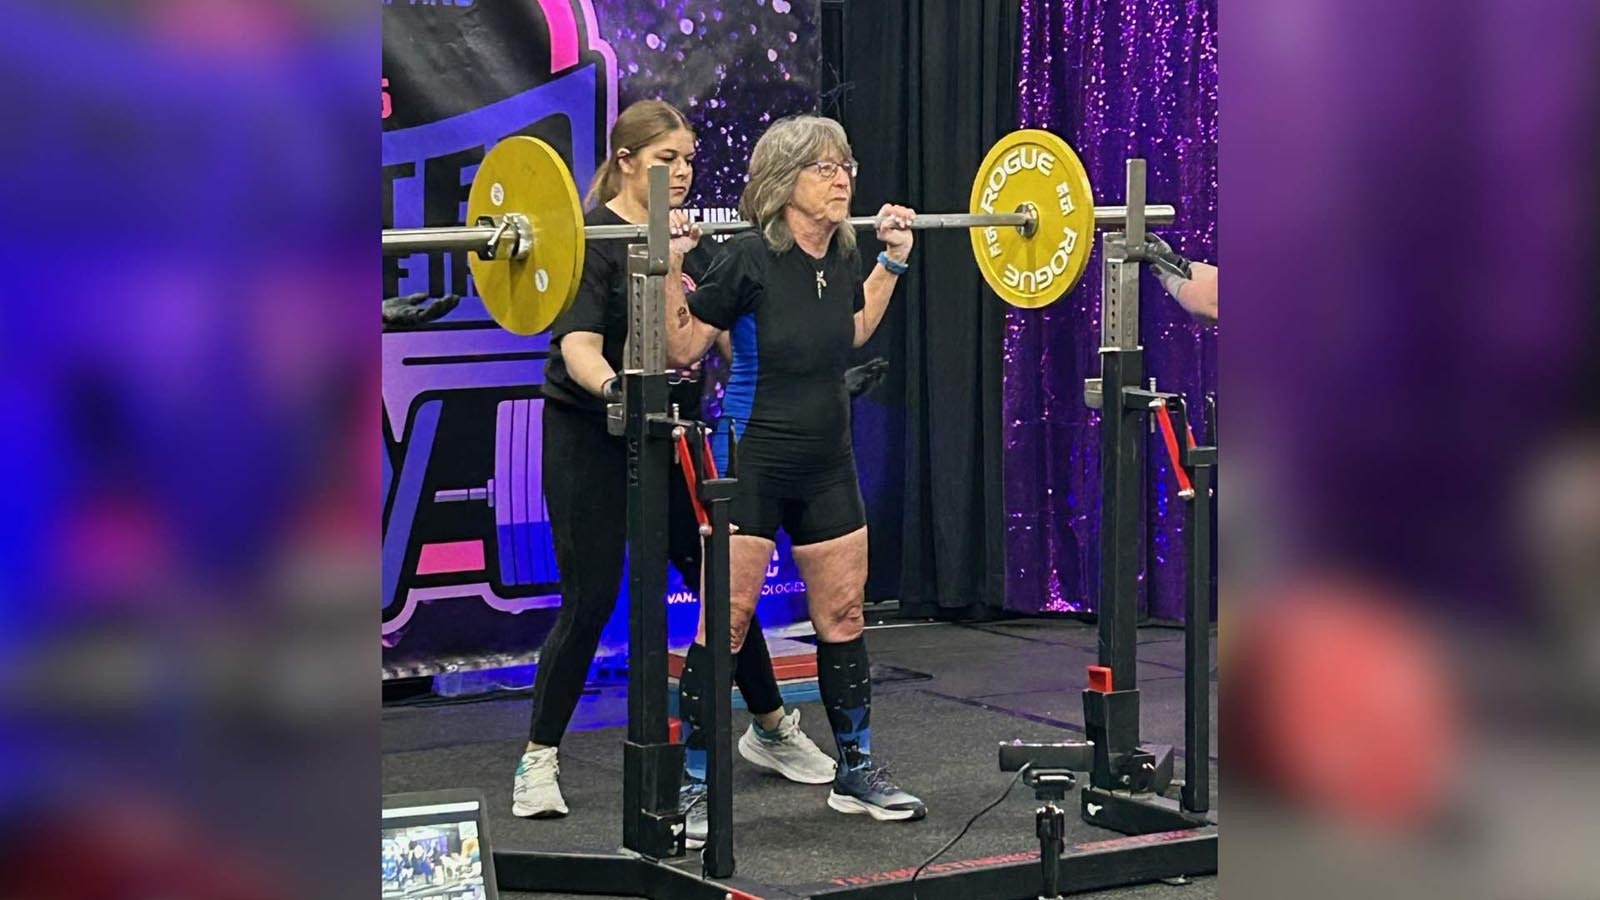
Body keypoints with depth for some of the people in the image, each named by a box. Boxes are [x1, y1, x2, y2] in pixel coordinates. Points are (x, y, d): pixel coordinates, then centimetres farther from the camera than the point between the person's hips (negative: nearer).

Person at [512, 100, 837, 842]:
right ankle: (538, 760, 7)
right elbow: (578, 344, -28)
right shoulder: (593, 238, -15)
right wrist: (608, 384, -48)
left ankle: (771, 730, 27)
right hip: (592, 440, -6)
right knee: (590, 600, -5)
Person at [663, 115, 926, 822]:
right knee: (728, 619, -5)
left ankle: (857, 771, 23)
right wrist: (668, 271, -25)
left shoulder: (843, 258, 1)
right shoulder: (749, 259, -18)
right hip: (751, 461, -6)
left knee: (843, 612, 12)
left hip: (827, 464, 7)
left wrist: (892, 261, 16)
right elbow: (682, 348, -13)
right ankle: (691, 782, 3)